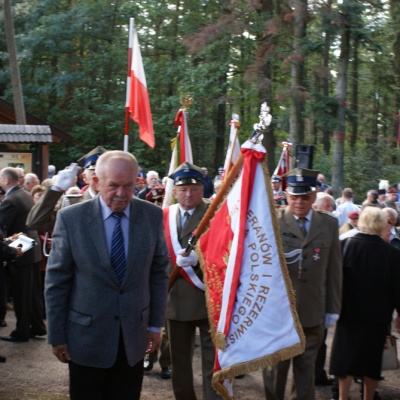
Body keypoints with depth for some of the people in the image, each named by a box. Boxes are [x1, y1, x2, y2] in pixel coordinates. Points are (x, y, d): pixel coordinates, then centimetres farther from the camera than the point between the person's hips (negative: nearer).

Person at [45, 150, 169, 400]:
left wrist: (156, 324, 5)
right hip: (86, 337, -2)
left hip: (134, 336, 2)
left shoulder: (152, 216, -3)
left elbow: (159, 273, 5)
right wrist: (57, 336, -4)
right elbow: (57, 281, -5)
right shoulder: (71, 218, -10)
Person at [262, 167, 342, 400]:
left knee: (306, 368, 13)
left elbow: (334, 269, 7)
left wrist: (333, 309, 7)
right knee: (275, 366, 11)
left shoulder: (330, 224, 5)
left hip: (313, 312, 2)